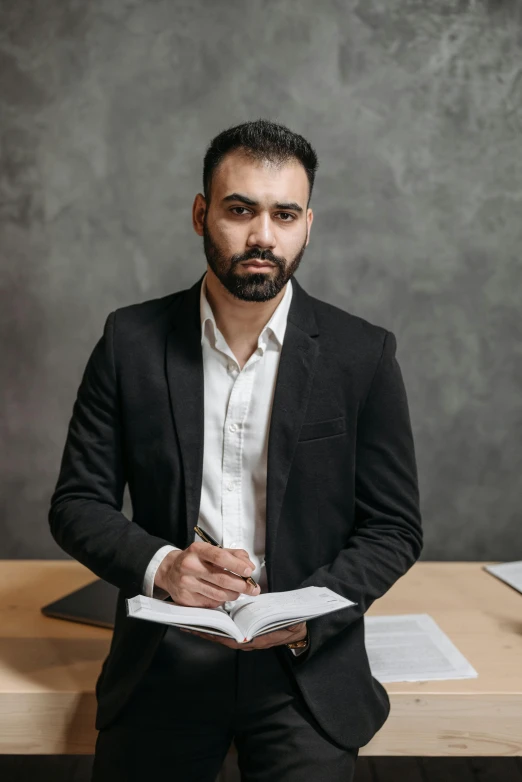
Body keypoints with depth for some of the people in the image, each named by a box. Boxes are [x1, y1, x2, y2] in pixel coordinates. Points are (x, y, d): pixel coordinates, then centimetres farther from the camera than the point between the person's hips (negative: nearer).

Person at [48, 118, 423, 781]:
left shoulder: (362, 354, -6)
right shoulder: (131, 341, -3)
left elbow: (394, 528, -2)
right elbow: (77, 504, 0)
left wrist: (306, 615, -17)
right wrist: (159, 564, -18)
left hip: (306, 669, 0)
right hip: (162, 661, 1)